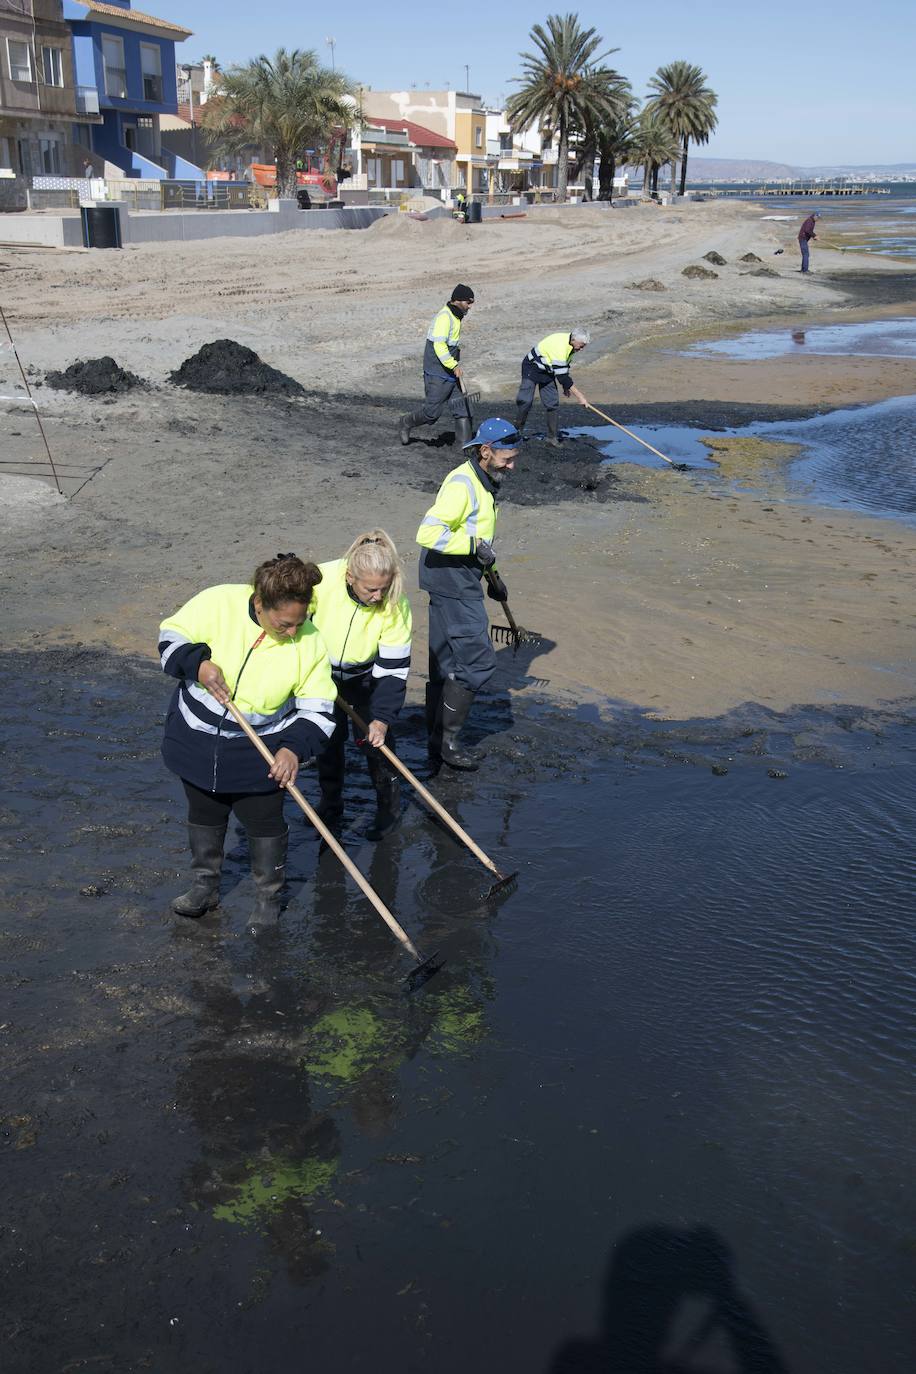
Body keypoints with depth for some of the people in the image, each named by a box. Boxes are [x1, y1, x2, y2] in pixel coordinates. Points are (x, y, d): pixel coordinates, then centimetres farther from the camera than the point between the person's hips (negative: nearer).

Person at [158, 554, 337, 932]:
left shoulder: (309, 642, -19)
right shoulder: (218, 603, -23)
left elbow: (317, 709, -13)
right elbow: (171, 636, -10)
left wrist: (295, 747, -28)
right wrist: (197, 663, -29)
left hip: (260, 750, -1)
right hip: (196, 740, 1)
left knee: (264, 822, 9)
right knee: (204, 815, 19)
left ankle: (268, 898, 31)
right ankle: (205, 886, 41)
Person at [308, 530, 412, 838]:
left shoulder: (395, 605, -31)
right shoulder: (320, 581, -35)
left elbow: (393, 667, -24)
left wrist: (382, 718, -27)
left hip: (367, 677, 0)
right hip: (322, 673, 1)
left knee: (376, 738, -1)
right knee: (329, 738, 6)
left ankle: (389, 804, 19)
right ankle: (330, 803, 26)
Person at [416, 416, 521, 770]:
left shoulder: (482, 482, 15)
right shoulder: (462, 484, -18)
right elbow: (428, 533, -28)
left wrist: (492, 576, 27)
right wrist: (474, 546, -23)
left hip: (458, 583, 10)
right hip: (453, 584, -10)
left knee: (447, 665, 15)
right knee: (477, 661, -7)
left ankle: (438, 740, 24)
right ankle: (445, 740, 3)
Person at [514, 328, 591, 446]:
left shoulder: (570, 344, -7)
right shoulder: (559, 348, -35)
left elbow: (564, 368, 11)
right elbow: (562, 377, -33)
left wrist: (566, 387, 8)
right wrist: (579, 396, -30)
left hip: (547, 370, 8)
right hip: (532, 367, -8)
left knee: (553, 404, -2)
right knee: (526, 401, -17)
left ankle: (553, 437, 2)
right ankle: (517, 430, 1)